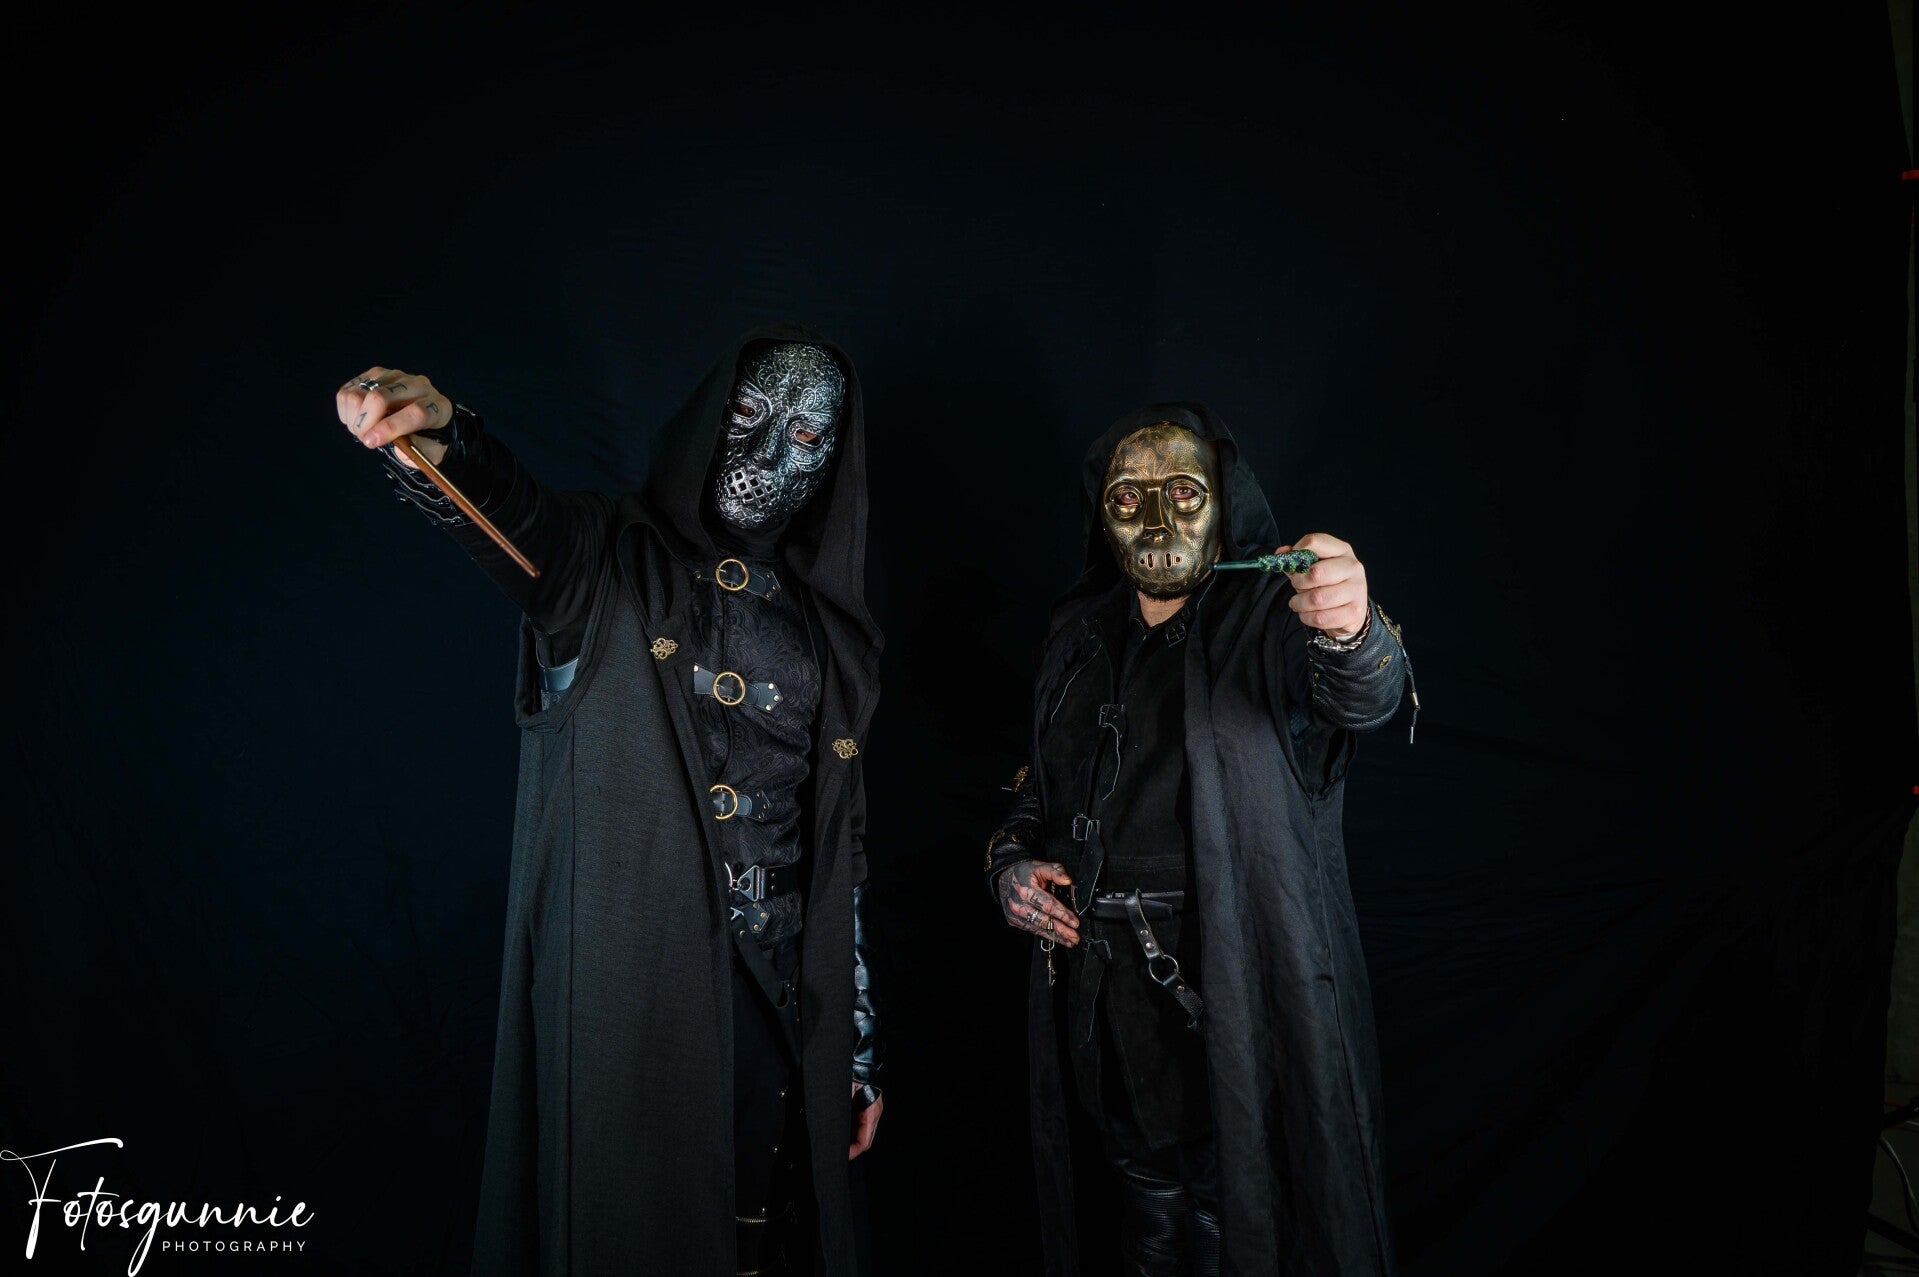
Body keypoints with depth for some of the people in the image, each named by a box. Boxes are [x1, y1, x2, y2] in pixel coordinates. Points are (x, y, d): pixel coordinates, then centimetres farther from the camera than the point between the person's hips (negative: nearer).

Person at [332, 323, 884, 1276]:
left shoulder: (824, 629, 10)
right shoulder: (612, 566, -1)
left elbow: (842, 841, 11)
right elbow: (517, 520, -25)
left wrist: (860, 1038, 11)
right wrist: (441, 440, -48)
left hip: (772, 995, 4)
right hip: (621, 982, -3)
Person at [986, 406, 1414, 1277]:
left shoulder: (1270, 621, -8)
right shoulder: (1079, 636, 8)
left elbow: (1359, 695, -30)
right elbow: (1039, 787, 19)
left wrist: (1350, 632, -53)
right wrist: (1010, 861, -1)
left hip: (1237, 990, -4)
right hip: (1101, 991, 5)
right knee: (1148, 1205, 18)